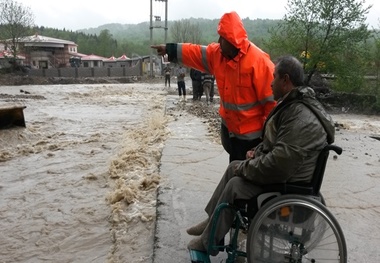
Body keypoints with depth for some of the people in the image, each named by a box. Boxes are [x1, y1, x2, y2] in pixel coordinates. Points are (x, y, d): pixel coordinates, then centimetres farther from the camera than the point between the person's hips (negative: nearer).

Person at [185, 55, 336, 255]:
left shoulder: (302, 119, -30)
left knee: (236, 185, -17)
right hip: (281, 165, 10)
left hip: (287, 181, -10)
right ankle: (212, 220, 19)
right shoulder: (293, 104, 5)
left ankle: (208, 242, 2)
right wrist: (258, 151, 4)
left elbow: (279, 165, -33)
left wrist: (244, 168, -19)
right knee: (234, 167, 9)